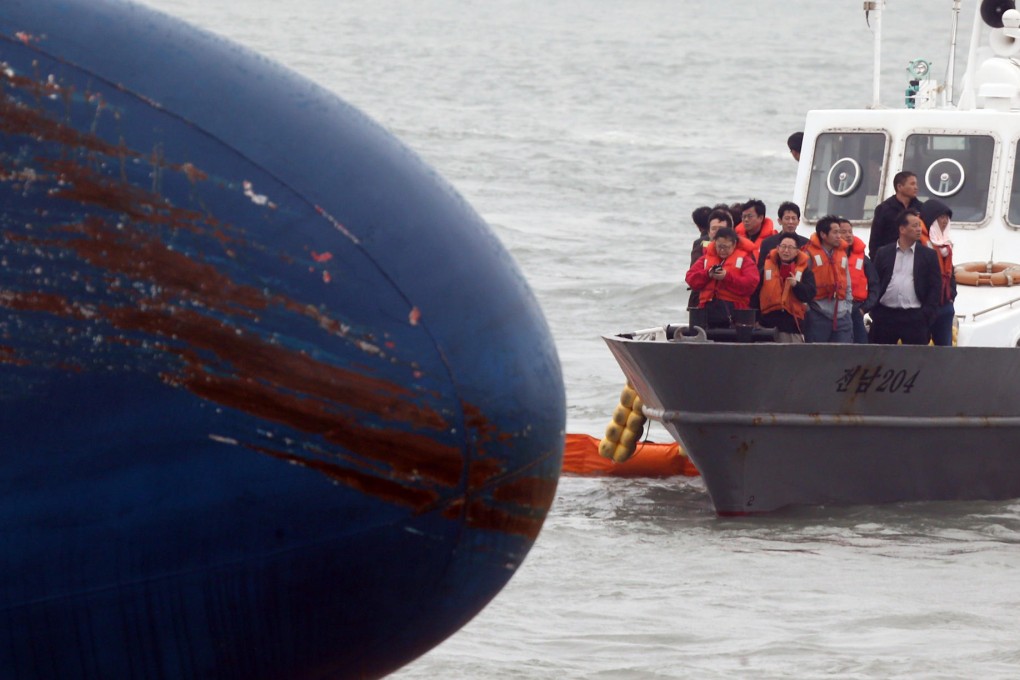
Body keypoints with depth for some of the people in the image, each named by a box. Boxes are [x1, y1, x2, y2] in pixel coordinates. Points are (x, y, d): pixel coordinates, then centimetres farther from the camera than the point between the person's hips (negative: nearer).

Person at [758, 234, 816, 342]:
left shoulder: (804, 270, 6)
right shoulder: (766, 266, 6)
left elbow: (810, 294, -4)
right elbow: (756, 293, 4)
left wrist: (796, 285, -22)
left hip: (792, 321, -1)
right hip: (768, 318, 1)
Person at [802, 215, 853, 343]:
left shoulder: (842, 253, 12)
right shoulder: (810, 254, -5)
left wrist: (848, 307, 13)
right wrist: (808, 309, -9)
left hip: (841, 315, 5)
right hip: (818, 316, -5)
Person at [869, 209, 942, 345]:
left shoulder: (928, 256, 6)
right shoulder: (883, 253, 9)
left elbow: (935, 288, 4)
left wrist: (926, 316, -6)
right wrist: (875, 313, 1)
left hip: (914, 317, -1)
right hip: (885, 315, 1)